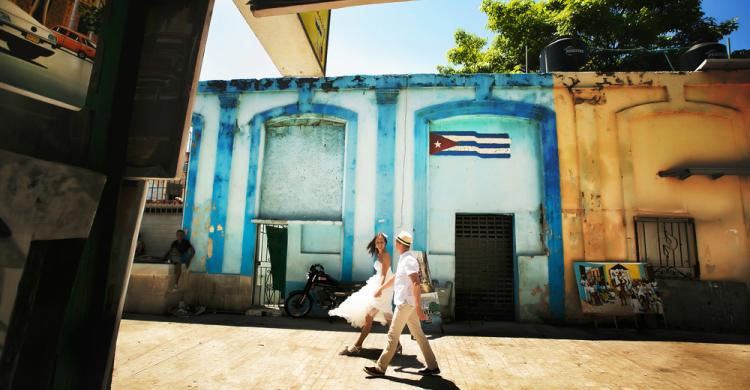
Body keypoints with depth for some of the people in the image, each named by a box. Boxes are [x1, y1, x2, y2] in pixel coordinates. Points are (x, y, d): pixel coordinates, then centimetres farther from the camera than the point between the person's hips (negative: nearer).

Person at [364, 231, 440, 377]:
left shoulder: (409, 260, -18)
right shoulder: (404, 259, 12)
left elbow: (416, 284, -25)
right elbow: (395, 277, 26)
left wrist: (418, 307, -27)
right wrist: (381, 288, 33)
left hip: (405, 303, -10)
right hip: (407, 303, 10)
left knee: (393, 335, 0)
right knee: (418, 334, 14)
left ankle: (380, 368, 11)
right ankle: (432, 366, 23)